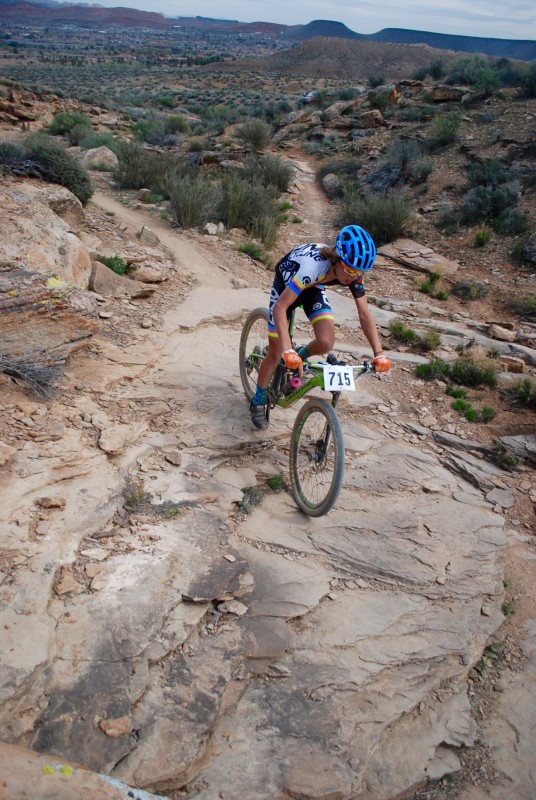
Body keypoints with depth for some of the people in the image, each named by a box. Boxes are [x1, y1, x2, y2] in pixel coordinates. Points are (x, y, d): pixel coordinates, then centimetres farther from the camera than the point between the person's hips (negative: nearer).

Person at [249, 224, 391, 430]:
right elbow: (280, 307, -45)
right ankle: (258, 402, 21)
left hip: (313, 289, 4)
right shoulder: (314, 266, -43)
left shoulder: (353, 272, -26)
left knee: (326, 342, -21)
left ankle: (298, 359, 14)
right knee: (275, 354, -2)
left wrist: (379, 353, -27)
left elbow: (364, 314, -19)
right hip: (286, 284, -4)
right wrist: (288, 350, -52)